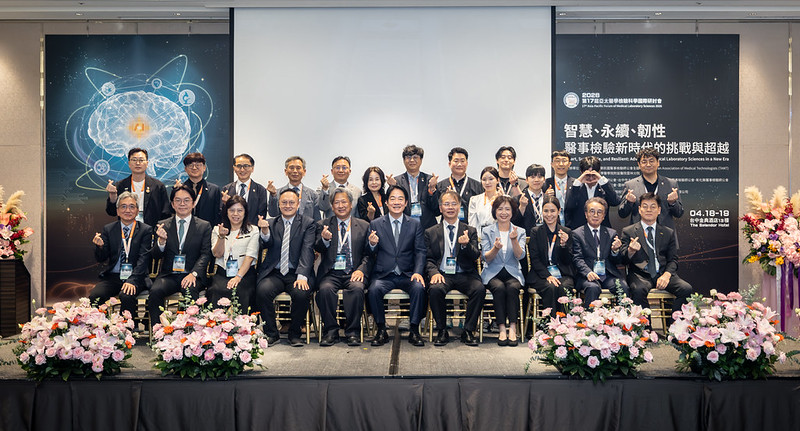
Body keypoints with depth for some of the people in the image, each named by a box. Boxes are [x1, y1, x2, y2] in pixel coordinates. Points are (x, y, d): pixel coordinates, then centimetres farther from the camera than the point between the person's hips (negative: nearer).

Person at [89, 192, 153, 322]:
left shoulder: (146, 230, 2)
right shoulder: (108, 229, 11)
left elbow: (143, 258, -7)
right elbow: (101, 259, 8)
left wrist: (132, 280, -21)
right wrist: (100, 246, -16)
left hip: (135, 277, -3)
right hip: (112, 276, 3)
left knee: (126, 296, -33)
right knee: (93, 297, -24)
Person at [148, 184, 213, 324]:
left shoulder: (204, 226, 8)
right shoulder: (163, 225, 12)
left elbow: (205, 254, 0)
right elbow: (155, 256, 7)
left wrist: (193, 274, -17)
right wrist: (161, 241, -16)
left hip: (192, 275, -2)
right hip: (168, 275, 2)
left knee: (191, 291, -33)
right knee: (155, 291, -28)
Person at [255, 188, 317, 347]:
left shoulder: (308, 223, 5)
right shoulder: (271, 223, 13)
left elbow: (307, 250, -7)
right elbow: (267, 245, -2)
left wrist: (302, 276, -21)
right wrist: (265, 231, -25)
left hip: (297, 274, -1)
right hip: (274, 273, 2)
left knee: (302, 293, -31)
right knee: (262, 291, -28)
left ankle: (294, 334, -7)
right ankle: (271, 333, -7)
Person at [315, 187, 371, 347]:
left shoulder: (364, 226, 13)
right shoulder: (323, 225, 12)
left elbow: (368, 254, 8)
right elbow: (318, 248, -3)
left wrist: (361, 269, -12)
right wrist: (325, 239, -26)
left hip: (353, 273, 0)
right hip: (331, 273, 0)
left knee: (357, 288, -32)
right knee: (325, 289, -31)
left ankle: (352, 332, -17)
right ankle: (330, 331, -14)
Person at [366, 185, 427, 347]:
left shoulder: (415, 224, 9)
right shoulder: (375, 224, 7)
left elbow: (420, 252, 4)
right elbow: (370, 255, 5)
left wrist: (418, 272, -13)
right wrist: (372, 244, -18)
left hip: (407, 274, 0)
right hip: (383, 274, 0)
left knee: (419, 288, -30)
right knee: (374, 289, -30)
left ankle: (414, 330, -15)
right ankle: (381, 330, -12)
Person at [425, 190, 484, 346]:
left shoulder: (470, 231, 13)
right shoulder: (431, 232, 13)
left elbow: (476, 256, 2)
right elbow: (428, 259, 9)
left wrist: (466, 245, -20)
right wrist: (434, 273, -13)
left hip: (465, 275, 1)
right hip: (442, 274, 0)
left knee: (480, 289, -30)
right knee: (435, 289, -33)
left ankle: (468, 331, -15)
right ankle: (442, 331, -14)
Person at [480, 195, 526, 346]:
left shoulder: (520, 231, 9)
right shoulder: (487, 231, 7)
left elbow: (520, 256, -5)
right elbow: (486, 258, -3)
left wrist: (514, 240, -22)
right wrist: (495, 248, -23)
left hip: (513, 272, 1)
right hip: (493, 273, -1)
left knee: (513, 288, -32)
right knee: (499, 288, -32)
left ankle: (512, 328, -29)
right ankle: (502, 329, -29)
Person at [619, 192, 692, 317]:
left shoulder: (669, 233, 17)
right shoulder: (628, 231, 9)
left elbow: (673, 259, 12)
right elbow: (622, 258, 1)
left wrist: (666, 275, -10)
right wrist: (630, 251, -24)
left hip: (663, 274, 3)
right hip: (640, 275, -3)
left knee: (686, 289, -24)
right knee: (638, 290, -35)